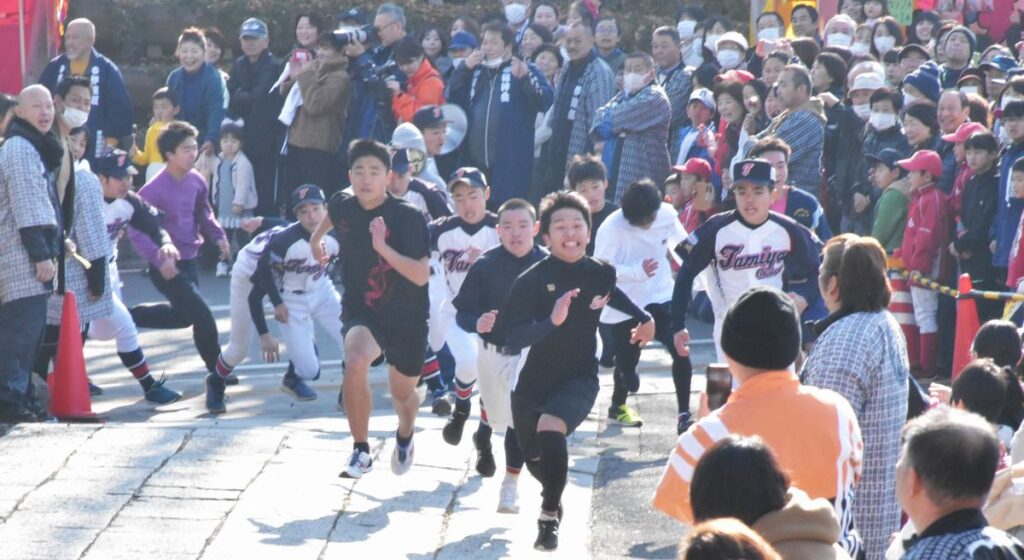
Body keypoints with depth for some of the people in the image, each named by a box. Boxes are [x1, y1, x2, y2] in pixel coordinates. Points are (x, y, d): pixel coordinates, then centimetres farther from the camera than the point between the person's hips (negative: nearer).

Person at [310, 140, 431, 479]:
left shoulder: (408, 218, -22)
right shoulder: (342, 207, -9)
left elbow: (421, 276, -29)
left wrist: (383, 248, -40)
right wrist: (316, 237, 35)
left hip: (406, 318, -1)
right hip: (361, 311, 1)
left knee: (403, 394, 17)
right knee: (355, 363, -31)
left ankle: (405, 436, 55)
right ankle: (361, 451, -18)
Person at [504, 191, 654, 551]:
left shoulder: (601, 274, -7)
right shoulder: (530, 281, -16)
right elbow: (514, 337, -24)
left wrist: (644, 319, 27)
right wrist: (552, 321, -39)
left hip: (579, 378, -1)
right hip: (535, 380, 1)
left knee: (550, 428, -31)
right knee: (535, 458, 16)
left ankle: (550, 515, -13)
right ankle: (554, 493, 55)